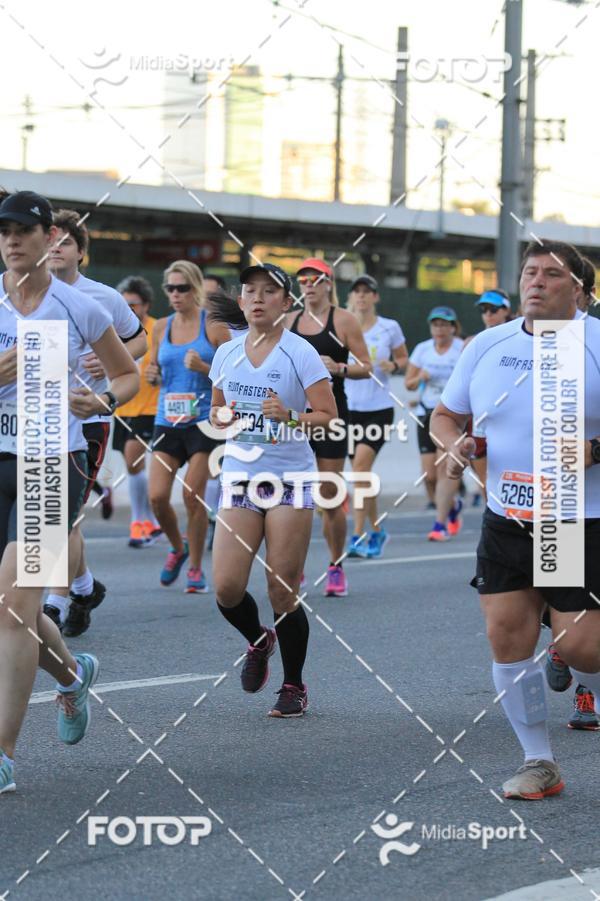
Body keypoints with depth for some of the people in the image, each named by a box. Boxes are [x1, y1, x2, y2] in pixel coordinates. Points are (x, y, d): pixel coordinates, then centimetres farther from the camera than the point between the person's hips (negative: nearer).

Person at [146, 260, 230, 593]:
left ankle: (196, 568, 9)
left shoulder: (214, 326, -3)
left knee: (193, 495, -6)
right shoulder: (161, 328, 10)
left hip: (203, 421, -4)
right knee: (157, 496, -6)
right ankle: (178, 547, 23)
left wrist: (203, 368, -18)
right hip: (167, 421, 4)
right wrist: (152, 374, -3)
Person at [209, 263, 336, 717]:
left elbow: (329, 415, -6)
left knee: (283, 593, -2)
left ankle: (294, 686, 15)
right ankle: (258, 641, 27)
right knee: (226, 588, -6)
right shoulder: (227, 353, 10)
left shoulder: (300, 353, -5)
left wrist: (291, 418, -23)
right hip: (240, 478, 4)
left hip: (290, 479, -4)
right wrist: (222, 417, -1)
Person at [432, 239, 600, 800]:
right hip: (505, 520, 4)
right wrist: (455, 444, -5)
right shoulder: (487, 345, 6)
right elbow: (445, 414, 16)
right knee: (507, 637, -1)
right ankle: (538, 763, 12)